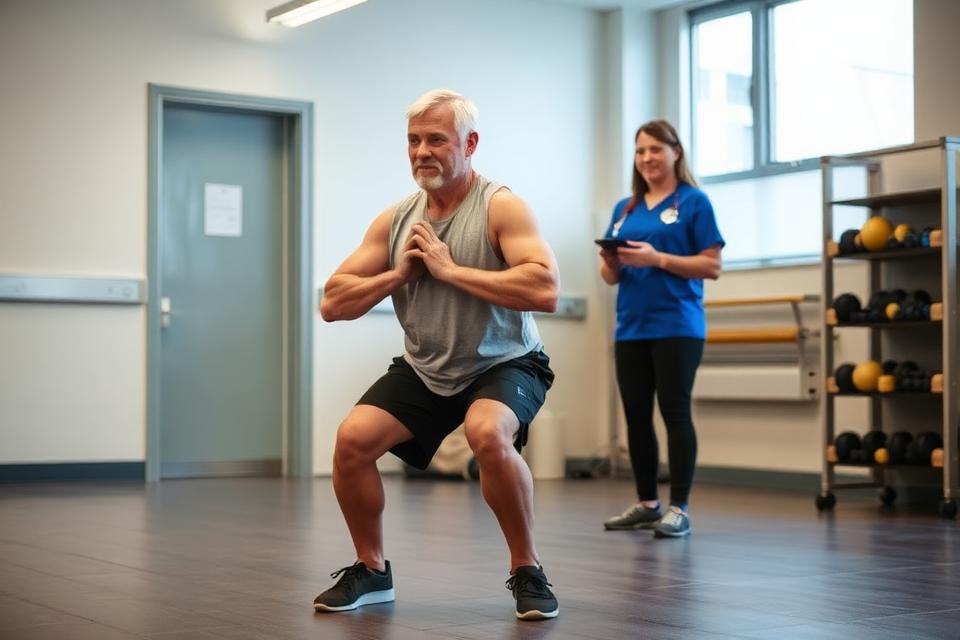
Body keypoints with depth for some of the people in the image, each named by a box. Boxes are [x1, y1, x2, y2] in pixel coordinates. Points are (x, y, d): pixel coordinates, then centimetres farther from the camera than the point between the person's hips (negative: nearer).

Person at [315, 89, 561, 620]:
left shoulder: (501, 207, -15)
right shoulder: (394, 220, 0)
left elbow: (545, 289, -31)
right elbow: (332, 305, 1)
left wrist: (450, 269, -26)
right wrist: (399, 274, -15)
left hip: (504, 363, -5)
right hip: (424, 369, 5)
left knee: (488, 434, -35)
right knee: (353, 438, -14)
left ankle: (527, 572, -13)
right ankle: (371, 571, 8)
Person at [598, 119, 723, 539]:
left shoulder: (693, 201, 0)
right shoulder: (625, 209, 16)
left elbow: (712, 266, -7)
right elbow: (611, 277, 16)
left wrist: (657, 258, -17)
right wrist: (610, 261, -7)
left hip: (677, 327, -6)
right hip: (631, 328, 6)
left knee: (675, 412, -6)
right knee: (636, 415, 8)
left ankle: (679, 508, -1)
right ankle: (646, 503, 19)